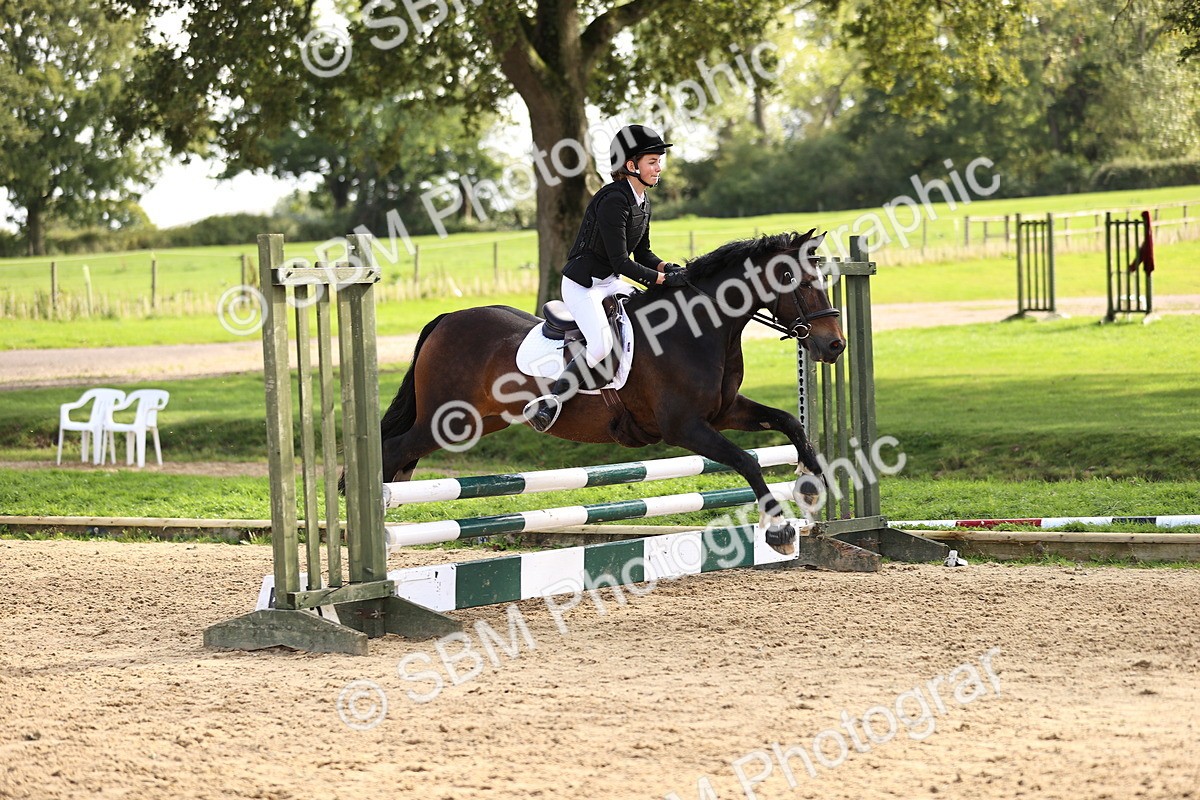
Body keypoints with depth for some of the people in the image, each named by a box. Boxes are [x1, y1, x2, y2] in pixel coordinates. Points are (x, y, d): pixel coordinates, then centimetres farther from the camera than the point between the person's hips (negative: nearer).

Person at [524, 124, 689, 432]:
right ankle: (546, 404, -20)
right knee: (601, 345, -27)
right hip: (582, 284, -10)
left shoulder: (642, 201, 7)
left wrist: (670, 268, -1)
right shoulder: (614, 201, -23)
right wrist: (665, 278, -22)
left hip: (609, 282, 10)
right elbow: (621, 262, -24)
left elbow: (642, 253, 17)